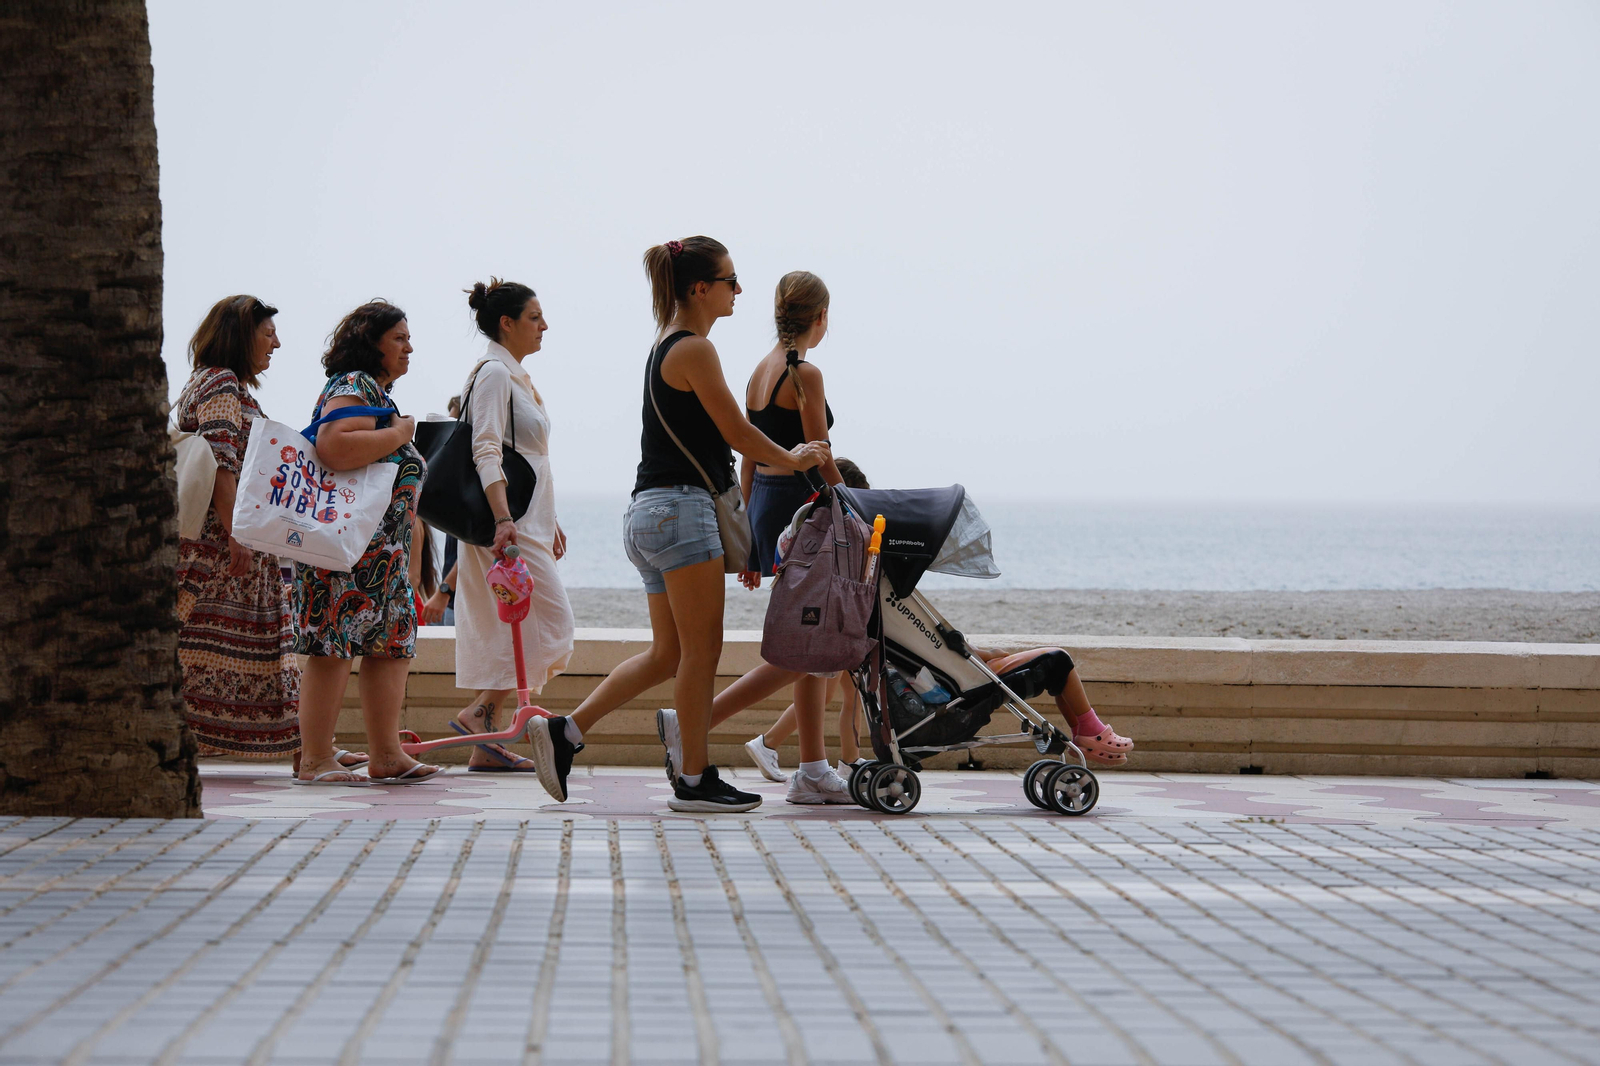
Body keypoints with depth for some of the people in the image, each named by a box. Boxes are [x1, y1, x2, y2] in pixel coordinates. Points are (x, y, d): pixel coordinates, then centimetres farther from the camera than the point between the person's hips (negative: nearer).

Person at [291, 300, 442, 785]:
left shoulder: (379, 391, 22)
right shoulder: (353, 388, -11)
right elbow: (335, 448, -28)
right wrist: (398, 433, -16)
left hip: (383, 553, 11)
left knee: (391, 645, 10)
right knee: (334, 645, -10)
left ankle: (387, 755, 13)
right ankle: (315, 760, -9)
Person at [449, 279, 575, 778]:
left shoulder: (516, 376, 19)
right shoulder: (494, 373, -11)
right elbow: (486, 452, -20)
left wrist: (549, 522, 27)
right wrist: (504, 520, -30)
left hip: (526, 521, 10)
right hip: (510, 522, -10)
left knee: (504, 631, 7)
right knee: (550, 624, -11)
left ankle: (487, 747, 7)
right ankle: (477, 712, -10)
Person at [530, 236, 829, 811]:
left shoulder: (666, 345, 18)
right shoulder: (694, 350, -12)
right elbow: (737, 432, -9)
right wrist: (793, 460, 8)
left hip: (649, 512, 10)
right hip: (682, 509, -10)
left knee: (667, 652, 12)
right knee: (702, 647, -3)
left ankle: (567, 730, 7)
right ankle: (694, 779, 1)